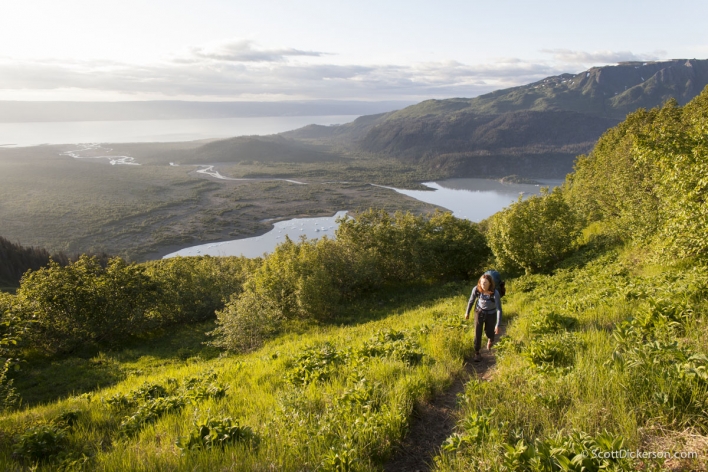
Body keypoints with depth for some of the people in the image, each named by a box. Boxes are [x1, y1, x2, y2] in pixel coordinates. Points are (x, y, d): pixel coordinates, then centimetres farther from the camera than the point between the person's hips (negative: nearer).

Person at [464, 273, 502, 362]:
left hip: (491, 313, -1)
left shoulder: (495, 293, -36)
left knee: (489, 332, 18)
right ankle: (477, 353, 16)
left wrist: (497, 325, -28)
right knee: (477, 333, -3)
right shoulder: (476, 289, -28)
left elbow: (499, 309, -28)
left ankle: (491, 339, 56)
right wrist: (467, 312, 5)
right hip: (479, 311, 1)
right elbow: (471, 300, -8)